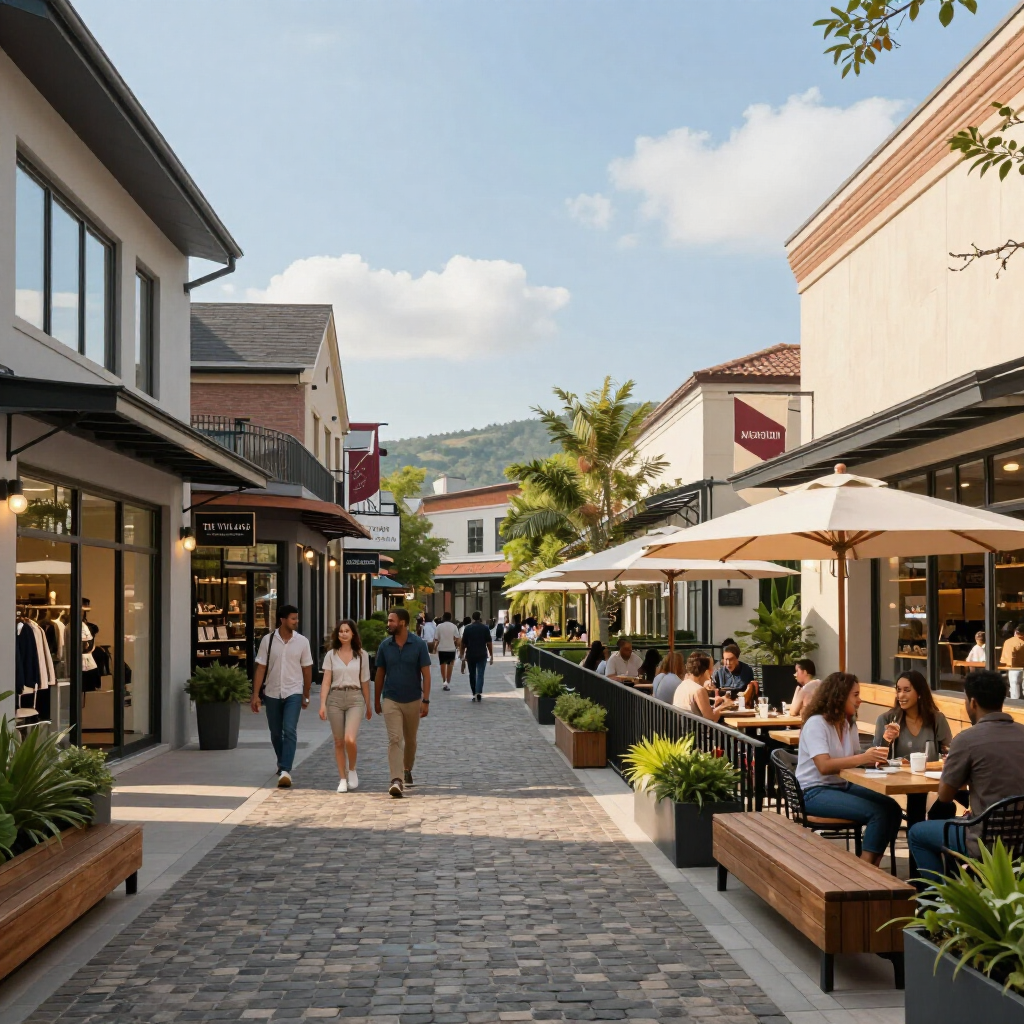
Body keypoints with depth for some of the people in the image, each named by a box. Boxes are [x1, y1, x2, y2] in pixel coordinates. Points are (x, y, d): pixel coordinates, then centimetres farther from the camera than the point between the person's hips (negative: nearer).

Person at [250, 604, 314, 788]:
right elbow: (261, 668, -2)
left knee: (290, 731, -16)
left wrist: (306, 695, 9)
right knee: (275, 733, 13)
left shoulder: (302, 641, -2)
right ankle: (282, 763, 36)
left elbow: (307, 669, 5)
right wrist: (255, 694, -7)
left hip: (293, 693, -1)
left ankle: (286, 771, -18)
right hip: (272, 693, 2)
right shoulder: (268, 640, -3)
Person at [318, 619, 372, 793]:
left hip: (355, 698, -1)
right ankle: (342, 779, 17)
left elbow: (365, 682, 10)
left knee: (350, 739, -18)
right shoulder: (331, 655, 5)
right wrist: (322, 704, -9)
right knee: (339, 742, 6)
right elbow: (326, 681, 1)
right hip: (335, 698, 1)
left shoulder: (362, 655, 5)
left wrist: (368, 706, 14)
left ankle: (352, 770, 8)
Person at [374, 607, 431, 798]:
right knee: (394, 740, -13)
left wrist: (426, 700, -12)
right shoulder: (385, 645, -1)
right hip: (391, 700, 0)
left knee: (410, 739, 16)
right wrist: (376, 700, 10)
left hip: (413, 700, 0)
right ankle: (397, 780, -21)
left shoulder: (419, 645, -7)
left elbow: (426, 674, -6)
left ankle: (407, 770, 39)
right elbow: (380, 674, 7)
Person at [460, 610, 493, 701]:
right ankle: (479, 693, -21)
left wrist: (463, 655, 9)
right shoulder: (485, 628, -2)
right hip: (482, 655, -1)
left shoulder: (467, 628, 0)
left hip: (470, 655, 1)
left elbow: (463, 643, 1)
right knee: (480, 675, -3)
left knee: (472, 675, 14)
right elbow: (489, 643, -4)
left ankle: (474, 694, 17)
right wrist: (491, 656, 2)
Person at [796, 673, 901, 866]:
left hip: (843, 786, 8)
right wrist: (863, 758, -37)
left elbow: (854, 759, 5)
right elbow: (824, 766, -28)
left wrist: (874, 757, -16)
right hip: (815, 792, -8)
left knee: (892, 809, -9)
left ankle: (871, 868, -3)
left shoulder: (849, 723, 9)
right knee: (877, 812, -23)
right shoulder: (816, 723, -16)